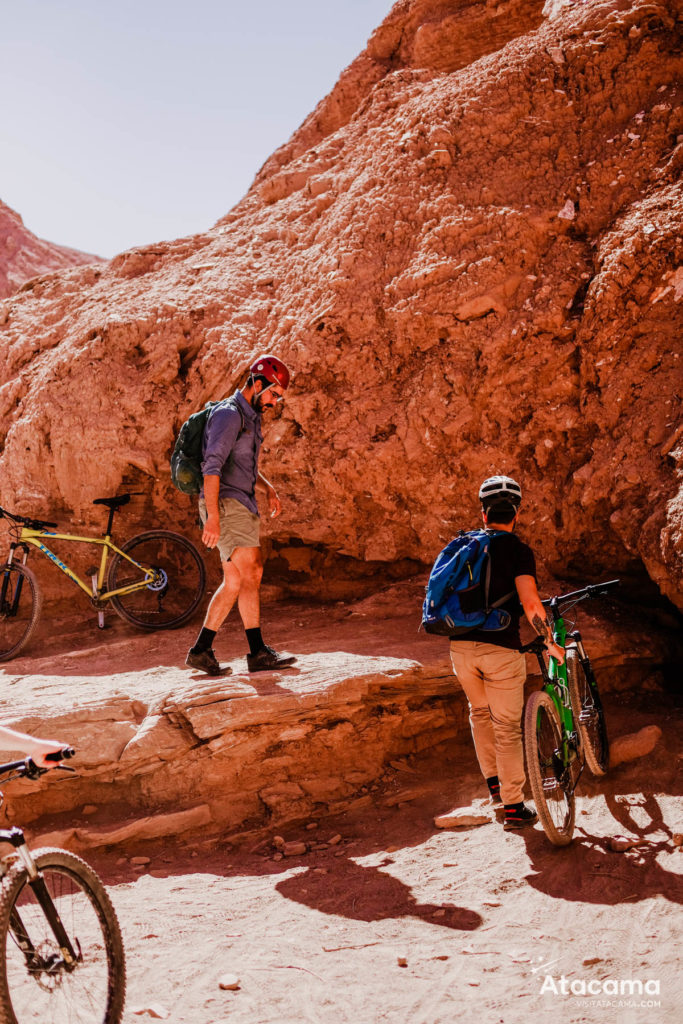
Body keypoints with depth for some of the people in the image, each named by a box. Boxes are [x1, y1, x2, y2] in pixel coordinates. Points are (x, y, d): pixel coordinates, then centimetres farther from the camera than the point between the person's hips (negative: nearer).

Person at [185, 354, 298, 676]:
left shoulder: (251, 417, 21)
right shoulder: (228, 414, -10)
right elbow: (212, 466, -20)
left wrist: (267, 487, 14)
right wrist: (213, 516, -27)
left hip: (242, 505, 10)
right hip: (225, 503, -10)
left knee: (234, 583, 7)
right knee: (252, 571, -16)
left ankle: (202, 650, 11)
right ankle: (259, 652, -14)